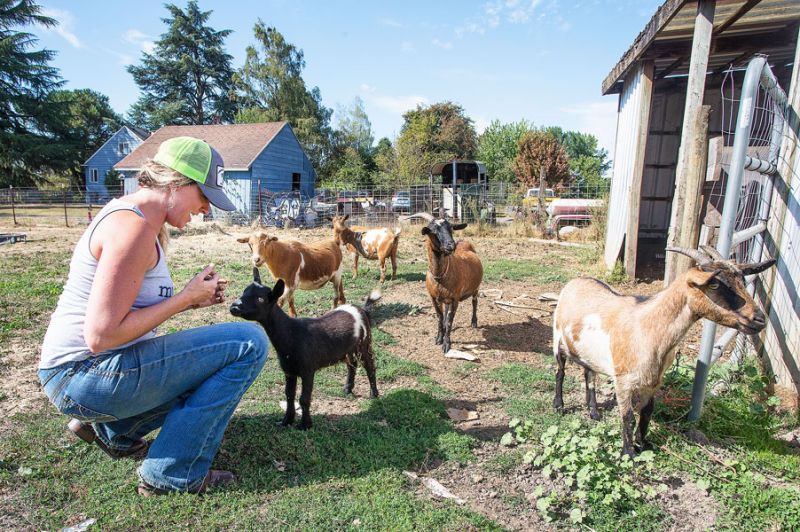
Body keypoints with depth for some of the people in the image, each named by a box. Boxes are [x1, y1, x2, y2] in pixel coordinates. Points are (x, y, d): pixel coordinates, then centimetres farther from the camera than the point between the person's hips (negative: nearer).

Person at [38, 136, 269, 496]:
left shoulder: (135, 216, 9)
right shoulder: (133, 227, -22)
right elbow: (101, 335, -25)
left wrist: (192, 299, 0)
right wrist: (185, 298, -16)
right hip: (86, 373, -10)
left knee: (214, 364, 25)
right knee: (249, 343, -18)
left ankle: (110, 430, 22)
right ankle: (175, 474, -7)